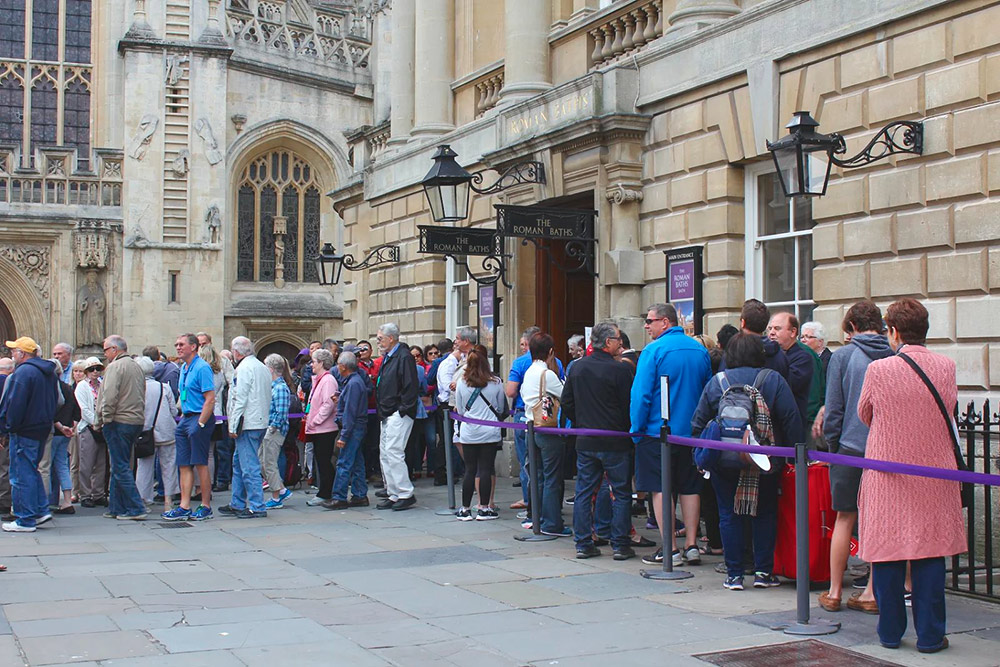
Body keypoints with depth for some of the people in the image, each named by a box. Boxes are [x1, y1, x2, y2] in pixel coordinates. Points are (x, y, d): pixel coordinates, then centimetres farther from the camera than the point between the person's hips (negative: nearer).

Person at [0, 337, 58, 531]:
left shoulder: (23, 372, -17)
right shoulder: (49, 372, 13)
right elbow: (55, 401, 18)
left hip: (24, 432, -9)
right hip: (43, 429, 9)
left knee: (22, 474, -3)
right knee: (32, 471, 20)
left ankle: (25, 520, -1)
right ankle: (41, 510, 18)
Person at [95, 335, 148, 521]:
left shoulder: (115, 367, -11)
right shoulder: (136, 366, 17)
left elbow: (110, 397, -20)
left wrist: (103, 420, -10)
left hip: (119, 422, -9)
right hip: (137, 420, 9)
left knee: (121, 467, -5)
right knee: (119, 466, 15)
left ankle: (136, 509, -8)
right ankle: (116, 508, 19)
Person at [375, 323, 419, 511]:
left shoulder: (404, 357, -13)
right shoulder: (387, 357, 17)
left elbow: (411, 387, -19)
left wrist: (403, 410, -19)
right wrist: (381, 410, 17)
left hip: (399, 414, -10)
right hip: (387, 414, 10)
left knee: (393, 452, -13)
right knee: (385, 453, 10)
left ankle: (406, 494, -6)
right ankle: (393, 495, 16)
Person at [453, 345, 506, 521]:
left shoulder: (461, 382, -2)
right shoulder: (495, 382, -3)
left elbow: (460, 411, 6)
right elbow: (501, 409, 9)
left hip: (469, 432, 1)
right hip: (490, 432, -1)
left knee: (470, 470, 7)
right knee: (486, 469, 3)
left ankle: (465, 509, 11)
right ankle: (484, 508, 5)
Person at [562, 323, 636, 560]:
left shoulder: (577, 367, 4)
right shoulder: (620, 370, -13)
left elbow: (566, 403, 9)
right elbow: (628, 406, -9)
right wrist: (627, 431, 7)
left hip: (585, 441, 5)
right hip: (614, 442, -5)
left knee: (584, 492, 11)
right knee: (621, 494, 5)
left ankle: (583, 544, 12)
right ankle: (620, 545, 6)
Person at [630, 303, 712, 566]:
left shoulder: (653, 351, -12)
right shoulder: (700, 350, 6)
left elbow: (641, 393, -14)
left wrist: (637, 429, -5)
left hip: (658, 431, -6)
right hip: (692, 432, 6)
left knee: (661, 489, 1)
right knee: (689, 488, 12)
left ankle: (670, 549, 1)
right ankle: (691, 545, 14)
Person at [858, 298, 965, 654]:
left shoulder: (878, 370, -11)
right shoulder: (946, 366, -5)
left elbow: (864, 415, 5)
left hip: (887, 472, -1)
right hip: (934, 472, 1)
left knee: (887, 553, 8)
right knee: (930, 555, 7)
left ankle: (890, 632, 16)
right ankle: (930, 635, 11)